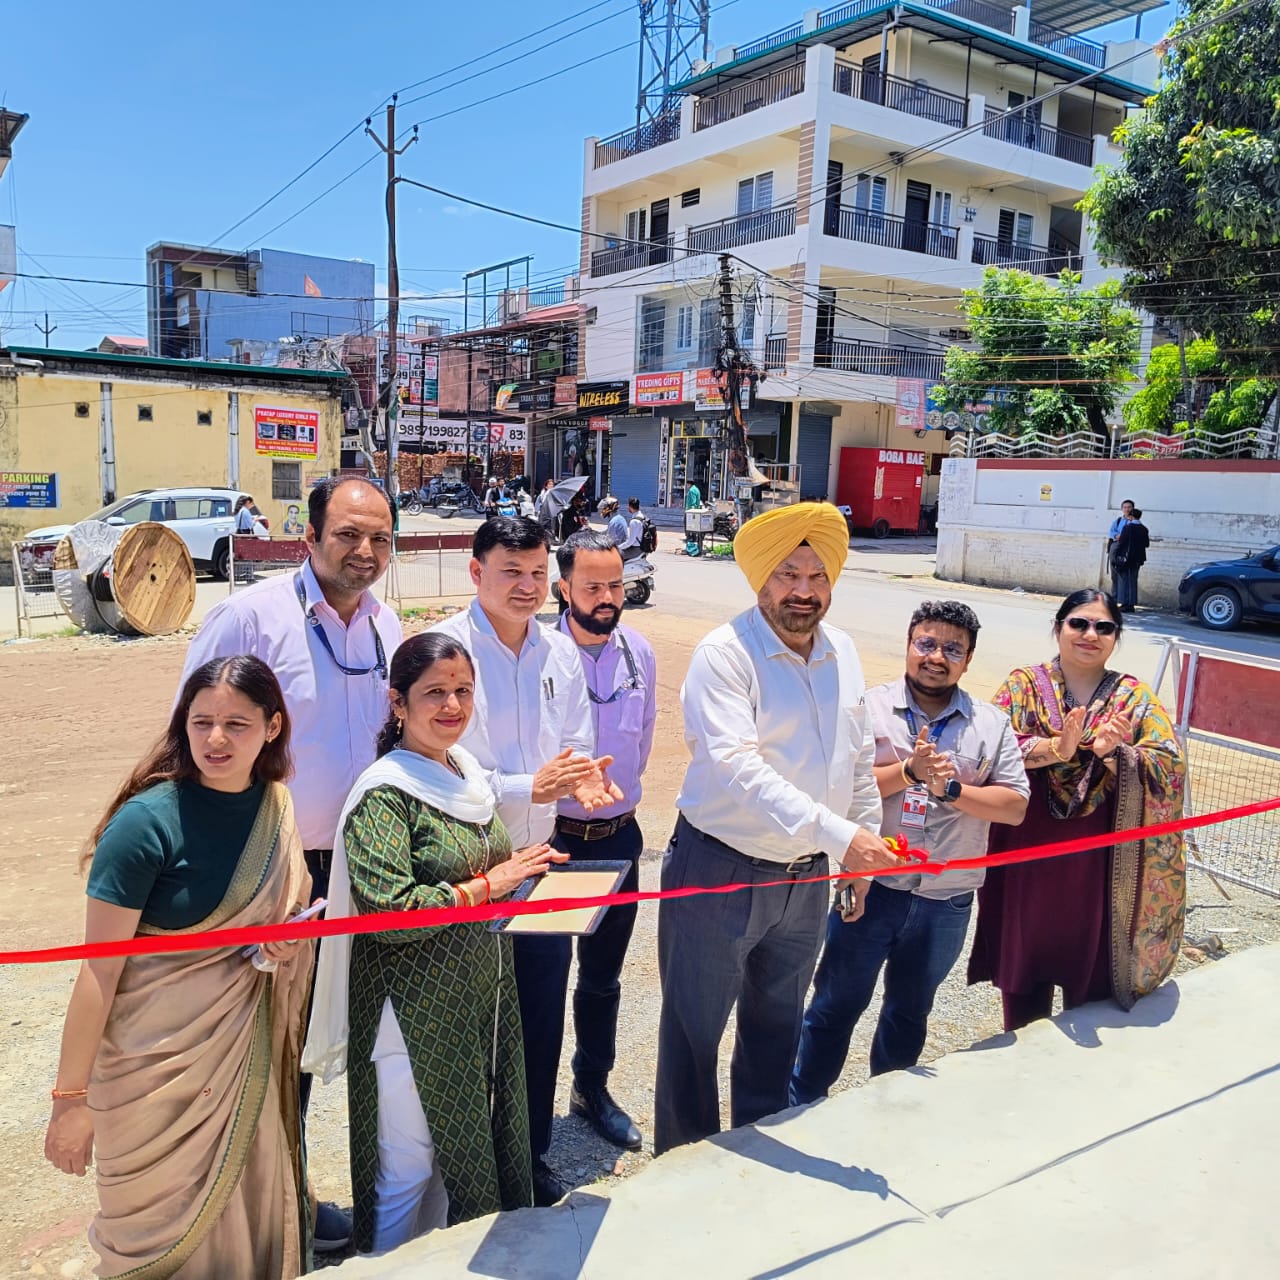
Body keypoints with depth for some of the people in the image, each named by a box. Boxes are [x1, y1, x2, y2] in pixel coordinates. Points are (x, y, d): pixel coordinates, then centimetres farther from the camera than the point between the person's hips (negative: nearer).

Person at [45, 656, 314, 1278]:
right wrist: (71, 1098, -12)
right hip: (157, 1061, -5)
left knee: (246, 1210, 17)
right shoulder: (147, 821, -20)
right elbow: (98, 971, -15)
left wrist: (290, 939, -7)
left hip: (245, 1047, 5)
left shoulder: (276, 808, -2)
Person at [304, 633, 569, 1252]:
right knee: (408, 1169, 7)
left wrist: (521, 865, 0)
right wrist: (488, 885, -21)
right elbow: (388, 911, -25)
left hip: (481, 995, 8)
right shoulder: (384, 793, -17)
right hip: (415, 1010, -7)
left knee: (468, 1146, 19)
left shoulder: (466, 774, 7)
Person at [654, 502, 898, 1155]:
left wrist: (867, 840, 13)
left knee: (776, 1025, 23)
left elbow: (858, 757, 13)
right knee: (695, 1031, 10)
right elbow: (738, 766, -31)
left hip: (806, 877, 6)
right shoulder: (725, 654, -19)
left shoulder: (842, 653, 3)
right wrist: (840, 836, -37)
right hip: (718, 873, -6)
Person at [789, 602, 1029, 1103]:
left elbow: (1015, 806, -2)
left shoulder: (992, 724, 3)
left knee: (910, 1011, 22)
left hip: (945, 901, 3)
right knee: (836, 1005, 10)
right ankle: (801, 1104, 28)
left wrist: (952, 789, -16)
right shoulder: (868, 707, -5)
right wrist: (908, 772, -24)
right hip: (870, 888, -3)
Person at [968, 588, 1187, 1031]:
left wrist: (1113, 753, -26)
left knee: (1091, 961, 10)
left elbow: (1170, 764, -9)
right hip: (1030, 854, 0)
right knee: (1026, 955, 11)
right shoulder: (1024, 684, 0)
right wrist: (1055, 748, -29)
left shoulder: (1135, 698, 3)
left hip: (1097, 860, 1)